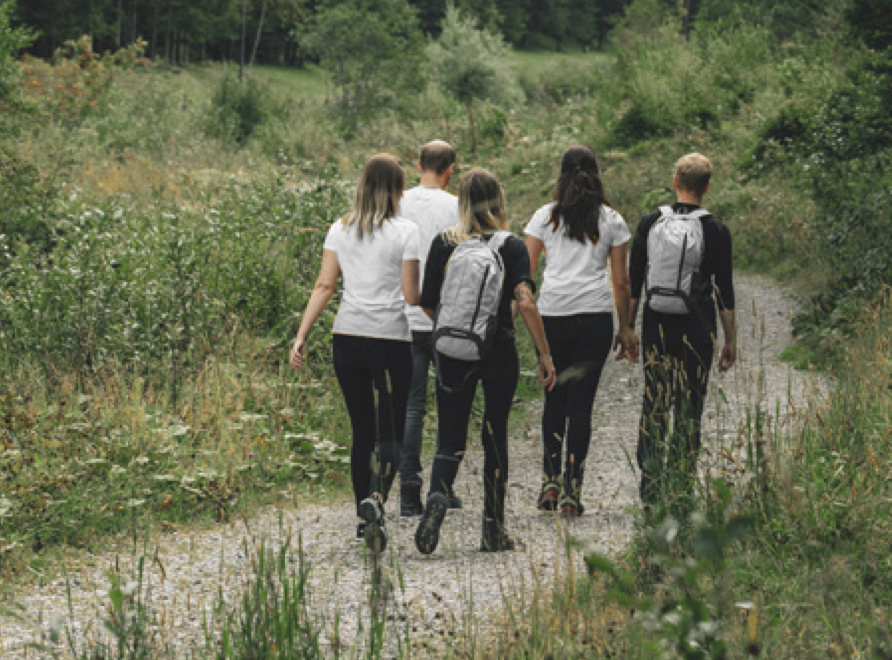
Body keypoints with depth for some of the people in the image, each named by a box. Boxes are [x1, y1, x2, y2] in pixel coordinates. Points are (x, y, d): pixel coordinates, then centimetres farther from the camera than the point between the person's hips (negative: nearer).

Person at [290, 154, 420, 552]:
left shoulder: (340, 230, 7)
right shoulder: (405, 232, -4)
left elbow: (324, 285, 2)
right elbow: (411, 295, -6)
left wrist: (301, 336, 3)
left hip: (347, 337, 4)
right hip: (390, 339, -4)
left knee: (362, 431, 14)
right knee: (390, 433, 3)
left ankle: (364, 518, 16)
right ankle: (376, 498, -24)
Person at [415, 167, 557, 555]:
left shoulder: (444, 244, -1)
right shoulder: (512, 247, -4)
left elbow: (428, 304, 3)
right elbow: (526, 304, -14)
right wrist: (544, 354, -10)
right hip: (500, 351, 0)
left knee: (450, 437, 5)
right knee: (495, 436, 12)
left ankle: (438, 494, -27)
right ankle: (494, 531, 14)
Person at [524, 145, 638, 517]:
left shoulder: (545, 217, 8)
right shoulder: (611, 221, 8)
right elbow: (621, 281, 8)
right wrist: (625, 327, 14)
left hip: (552, 315, 1)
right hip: (595, 315, -1)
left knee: (554, 399, 14)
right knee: (581, 403, 1)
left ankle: (551, 482, 8)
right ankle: (571, 491, -2)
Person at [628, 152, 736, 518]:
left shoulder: (650, 224, 1)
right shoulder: (716, 231, -5)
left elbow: (633, 283, 4)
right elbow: (725, 292, -3)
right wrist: (730, 340, 5)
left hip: (656, 326, 2)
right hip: (697, 331, -2)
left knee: (653, 407, 9)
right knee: (689, 411, 3)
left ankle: (651, 493, 4)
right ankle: (680, 497, 2)